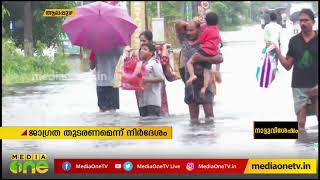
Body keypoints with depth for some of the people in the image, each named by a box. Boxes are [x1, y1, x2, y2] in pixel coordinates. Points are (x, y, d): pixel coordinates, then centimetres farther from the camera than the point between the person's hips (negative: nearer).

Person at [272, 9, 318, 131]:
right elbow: (288, 66, 7)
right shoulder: (294, 41, 4)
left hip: (315, 86, -2)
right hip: (299, 87, 2)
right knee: (300, 123, 4)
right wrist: (277, 52, -6)